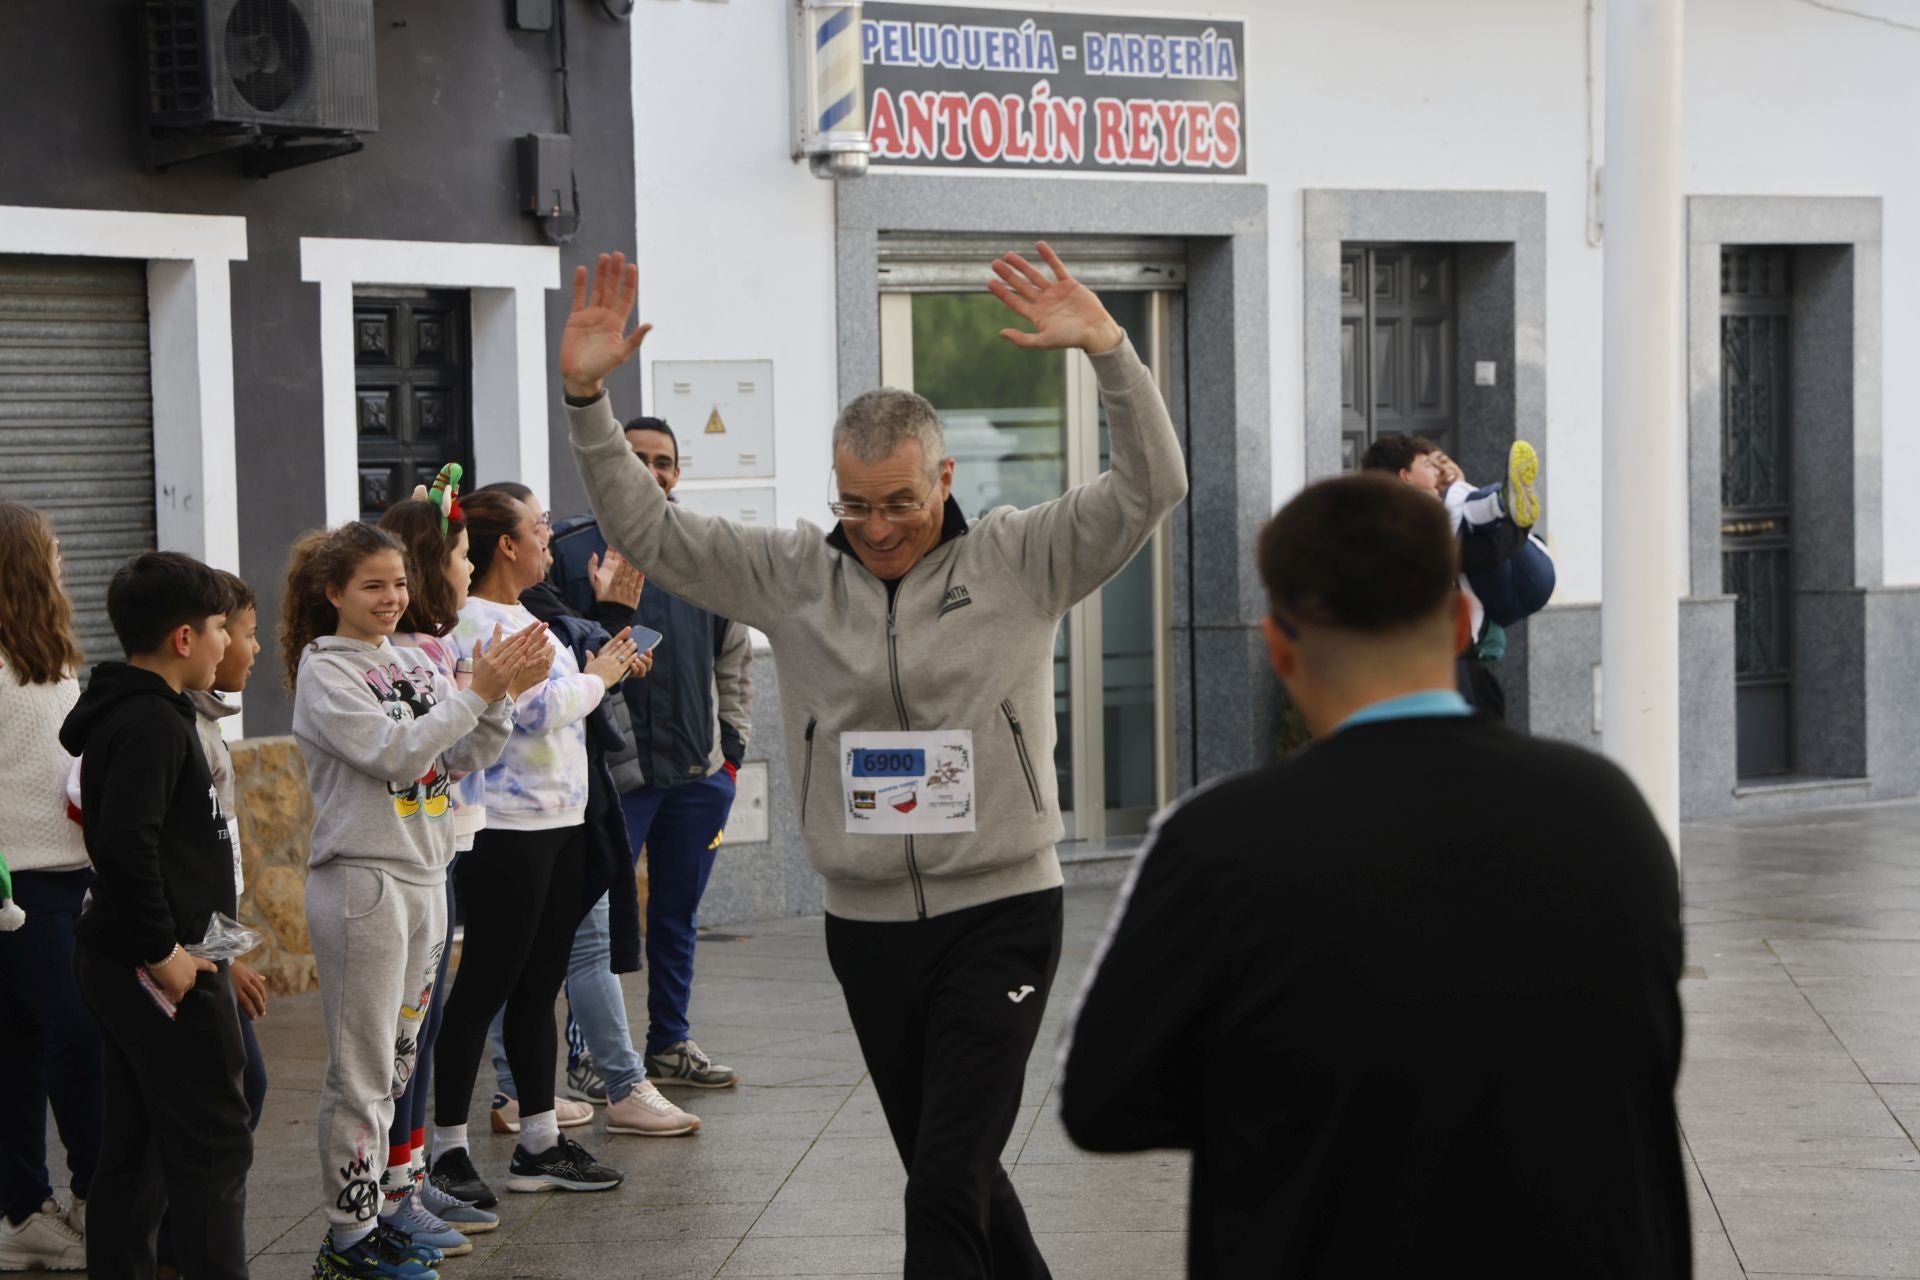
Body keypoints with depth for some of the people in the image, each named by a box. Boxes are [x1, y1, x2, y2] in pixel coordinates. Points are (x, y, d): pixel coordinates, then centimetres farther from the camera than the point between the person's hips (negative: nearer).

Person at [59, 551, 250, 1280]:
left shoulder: (128, 713, 14)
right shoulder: (153, 723, -18)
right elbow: (125, 842, -29)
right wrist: (162, 950, -23)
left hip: (125, 965, 10)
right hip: (166, 971, -10)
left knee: (134, 1150, 13)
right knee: (213, 1147, -5)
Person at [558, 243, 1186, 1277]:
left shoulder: (1019, 561, -2)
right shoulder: (793, 574, 4)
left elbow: (1151, 487, -11)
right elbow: (644, 529, 3)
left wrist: (1108, 349, -25)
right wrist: (587, 395, -10)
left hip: (998, 918, -4)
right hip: (867, 927, 4)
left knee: (945, 1189, -12)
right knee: (951, 1175, 16)